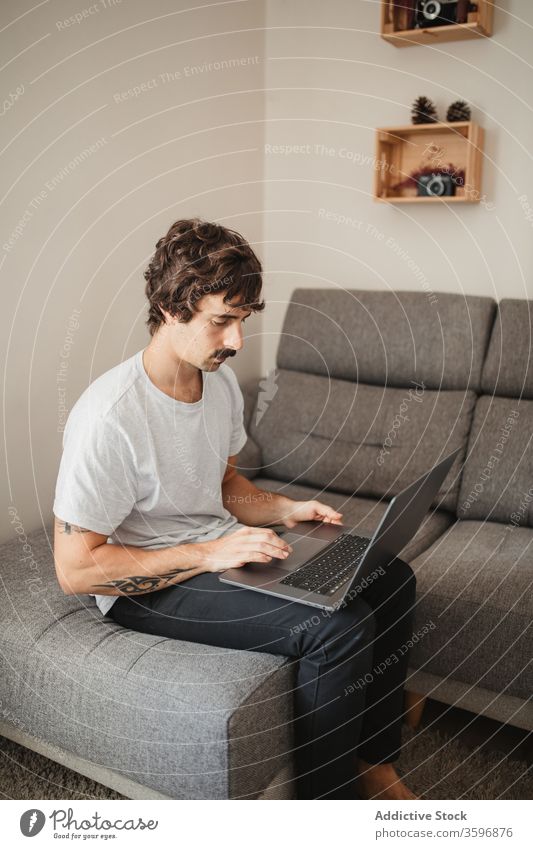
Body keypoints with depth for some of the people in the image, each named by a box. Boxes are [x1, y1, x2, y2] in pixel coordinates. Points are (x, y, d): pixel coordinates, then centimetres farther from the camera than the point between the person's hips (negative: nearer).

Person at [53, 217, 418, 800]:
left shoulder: (222, 383, 1)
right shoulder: (108, 417, -25)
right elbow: (75, 570, -22)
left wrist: (285, 510, -3)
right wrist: (208, 554, -26)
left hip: (220, 551, 8)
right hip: (146, 584, -8)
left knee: (390, 579, -2)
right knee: (339, 628, -26)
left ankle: (374, 761, 14)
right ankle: (327, 796, 1)